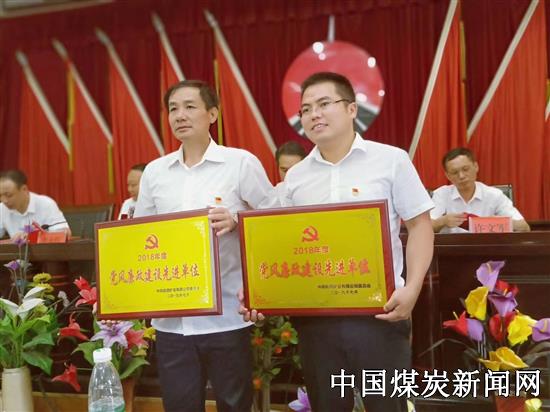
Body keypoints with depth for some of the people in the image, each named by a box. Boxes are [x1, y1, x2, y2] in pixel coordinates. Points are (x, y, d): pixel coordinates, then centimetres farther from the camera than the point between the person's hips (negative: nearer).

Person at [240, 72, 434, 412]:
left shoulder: (391, 160, -1)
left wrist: (412, 289, -13)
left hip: (378, 312, -3)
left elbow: (419, 226, 0)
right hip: (314, 316, 3)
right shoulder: (295, 176, 9)